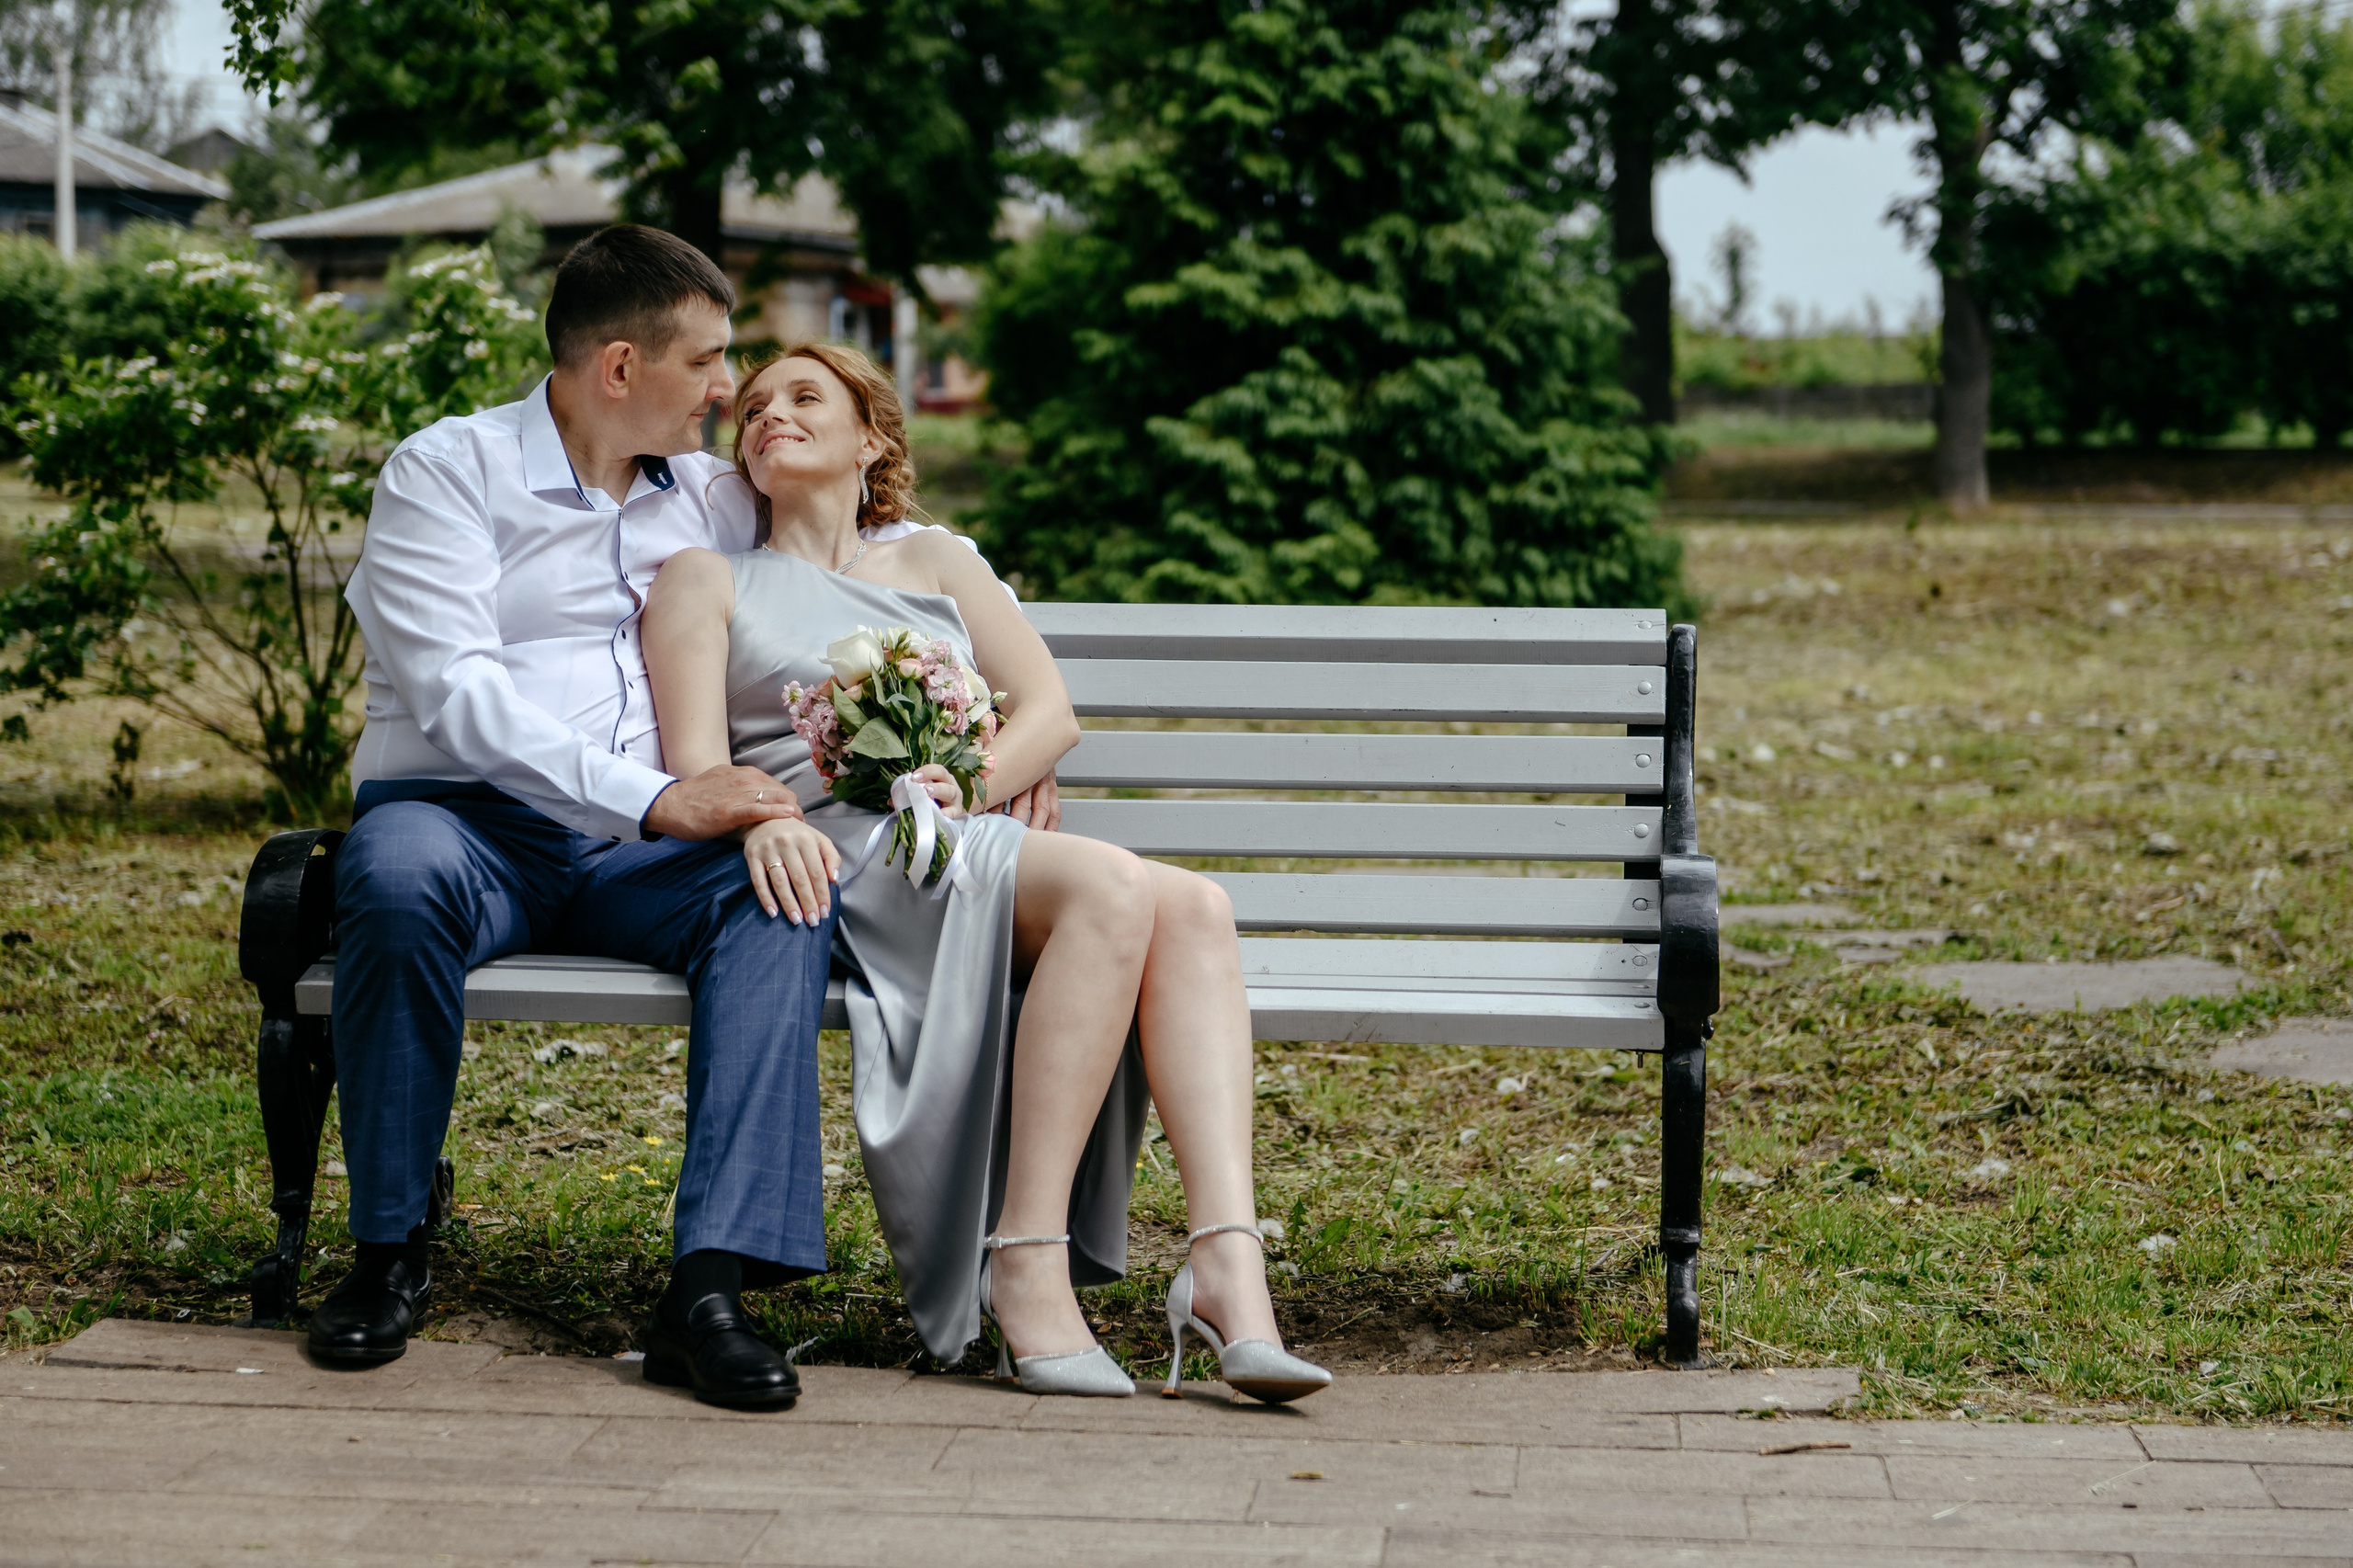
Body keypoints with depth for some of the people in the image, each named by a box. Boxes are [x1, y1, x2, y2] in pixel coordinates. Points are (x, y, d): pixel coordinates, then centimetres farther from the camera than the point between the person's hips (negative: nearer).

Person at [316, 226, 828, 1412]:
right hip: (462, 815, -4)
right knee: (404, 878, -39)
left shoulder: (713, 500, 19)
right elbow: (456, 693, -12)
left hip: (636, 852, 4)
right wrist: (652, 798, -23)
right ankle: (389, 1250, -18)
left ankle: (711, 1284, -36)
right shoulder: (446, 471, 2)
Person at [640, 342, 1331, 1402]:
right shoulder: (707, 579, 21)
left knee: (1195, 907, -30)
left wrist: (969, 781, -8)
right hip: (828, 857, -4)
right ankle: (1026, 1268, -37)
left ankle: (1227, 1265, -44)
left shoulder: (939, 562, 29)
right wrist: (761, 823, -20)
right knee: (1119, 887, -34)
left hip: (964, 840, 4)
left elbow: (1050, 715, 14)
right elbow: (695, 768, 4)